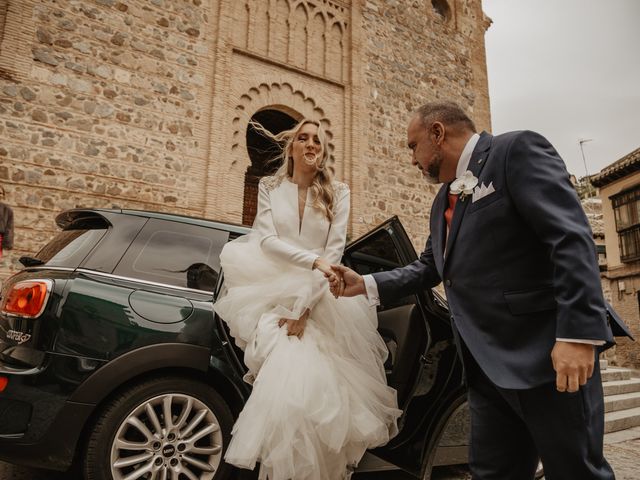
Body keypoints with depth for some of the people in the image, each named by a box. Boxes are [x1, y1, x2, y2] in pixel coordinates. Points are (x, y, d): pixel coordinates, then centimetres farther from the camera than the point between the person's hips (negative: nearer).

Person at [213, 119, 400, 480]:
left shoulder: (338, 193, 5)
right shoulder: (270, 187, 7)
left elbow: (335, 250, -4)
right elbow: (266, 240, -6)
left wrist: (305, 306, -13)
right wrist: (313, 261, -21)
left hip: (322, 299, 0)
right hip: (276, 293, 0)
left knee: (325, 387, -7)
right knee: (285, 386, -14)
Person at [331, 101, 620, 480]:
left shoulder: (517, 150, -7)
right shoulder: (444, 201, 19)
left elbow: (572, 237, -17)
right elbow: (428, 268, 22)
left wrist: (577, 333, -24)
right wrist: (366, 285, 12)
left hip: (546, 353, -8)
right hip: (487, 366, 8)